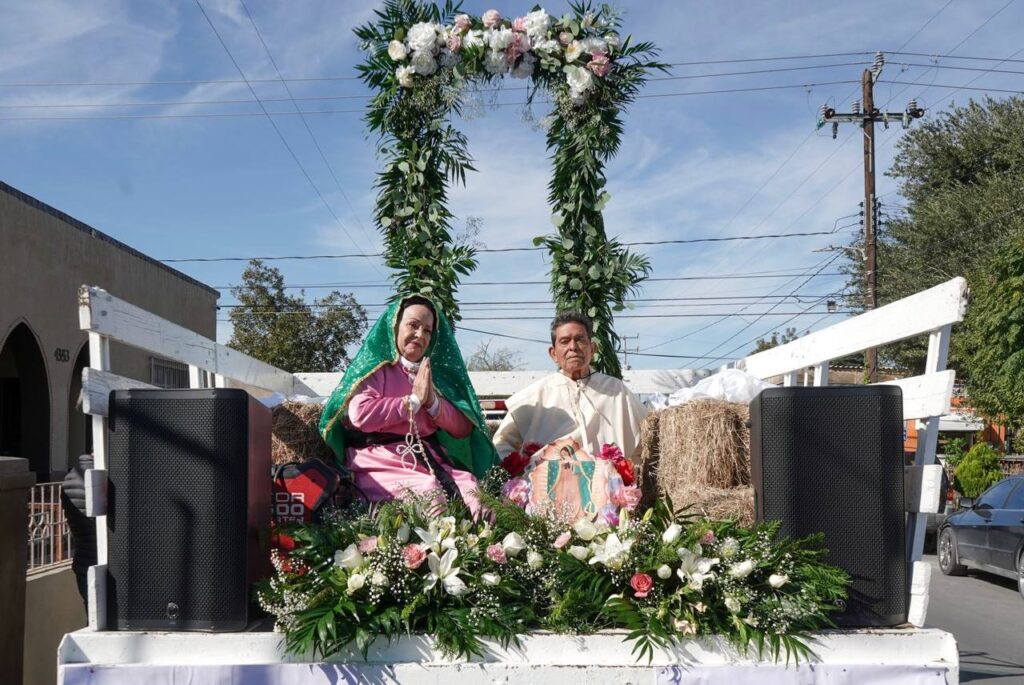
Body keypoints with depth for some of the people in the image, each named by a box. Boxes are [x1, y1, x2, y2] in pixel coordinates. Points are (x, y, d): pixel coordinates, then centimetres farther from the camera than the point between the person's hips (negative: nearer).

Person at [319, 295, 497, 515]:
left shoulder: (436, 373, 19)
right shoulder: (375, 367, 5)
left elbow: (463, 428, 12)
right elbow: (359, 414, -15)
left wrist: (433, 402, -6)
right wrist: (413, 400, -7)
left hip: (431, 460, 5)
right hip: (381, 462, -4)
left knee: (470, 487, -25)